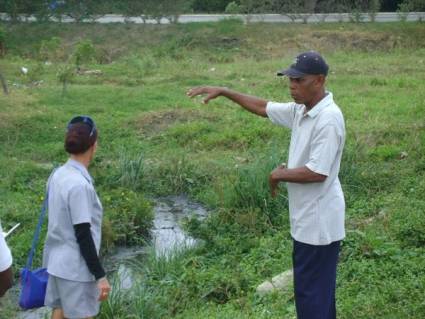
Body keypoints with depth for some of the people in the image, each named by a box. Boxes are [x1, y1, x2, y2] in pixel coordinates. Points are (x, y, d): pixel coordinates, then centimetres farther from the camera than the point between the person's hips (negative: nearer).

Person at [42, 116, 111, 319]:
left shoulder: (58, 175, 2)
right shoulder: (79, 184, -24)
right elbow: (83, 235, -22)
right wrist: (100, 275, -17)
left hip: (57, 261, 8)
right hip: (76, 267, -8)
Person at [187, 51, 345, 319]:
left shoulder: (328, 119, -24)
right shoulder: (300, 110, 5)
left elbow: (317, 173, -28)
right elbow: (262, 107, 17)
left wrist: (279, 175, -13)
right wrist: (223, 92, 11)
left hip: (319, 222, -9)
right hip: (307, 218, 9)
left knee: (311, 292, 1)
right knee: (317, 287, 22)